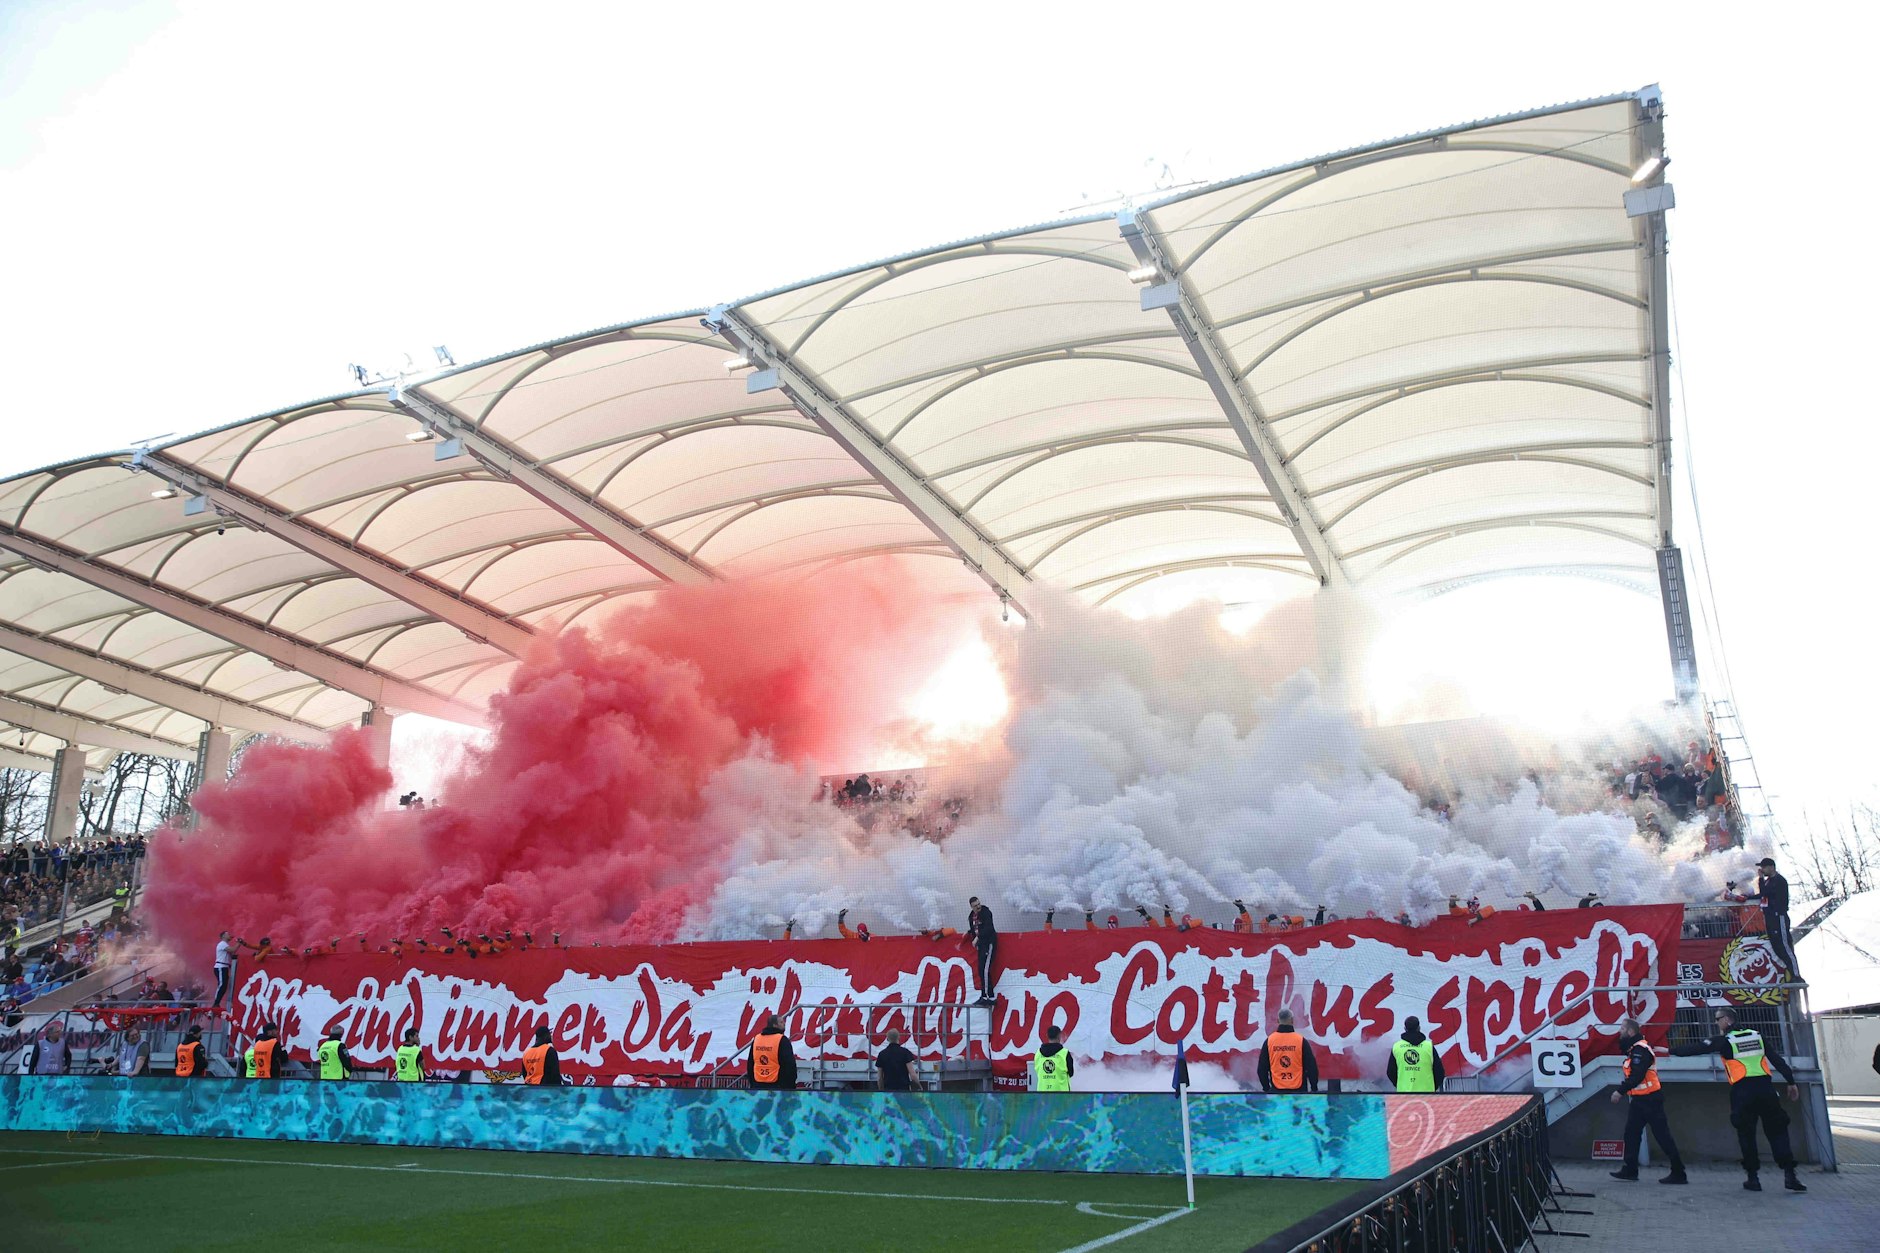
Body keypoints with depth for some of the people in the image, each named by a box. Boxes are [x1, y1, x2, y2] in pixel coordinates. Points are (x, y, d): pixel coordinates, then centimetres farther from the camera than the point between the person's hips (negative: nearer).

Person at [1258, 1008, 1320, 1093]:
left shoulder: (1269, 1041, -1)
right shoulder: (1301, 1040, -6)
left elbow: (1262, 1067, 4)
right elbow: (1311, 1066, -3)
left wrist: (1266, 1088, 16)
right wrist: (1314, 1088, 9)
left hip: (1277, 1090, 1)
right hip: (1298, 1090, -1)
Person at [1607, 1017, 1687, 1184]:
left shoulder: (1640, 1050, -18)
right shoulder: (1634, 1048, 14)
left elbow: (1636, 1076, -25)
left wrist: (1620, 1091, -21)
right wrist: (1621, 1091, 10)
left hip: (1649, 1100, -10)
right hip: (1640, 1100, 10)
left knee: (1662, 1135, -5)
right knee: (1631, 1133, 11)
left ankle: (1678, 1173, 0)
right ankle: (1630, 1170, 15)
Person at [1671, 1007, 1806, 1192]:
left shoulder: (1723, 1040, 1)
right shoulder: (1756, 1035, 14)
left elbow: (1696, 1048, -1)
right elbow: (1777, 1060, 13)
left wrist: (1670, 1050, 8)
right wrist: (1791, 1082, 17)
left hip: (1742, 1091, -3)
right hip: (1765, 1087, 3)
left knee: (1746, 1133, 8)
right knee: (1777, 1131, 7)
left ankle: (1752, 1178, 9)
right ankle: (1789, 1174, -4)